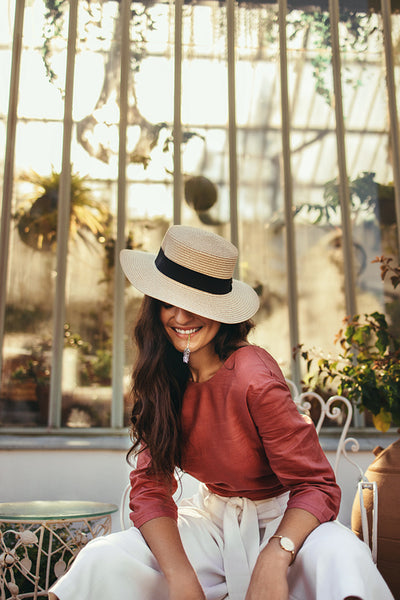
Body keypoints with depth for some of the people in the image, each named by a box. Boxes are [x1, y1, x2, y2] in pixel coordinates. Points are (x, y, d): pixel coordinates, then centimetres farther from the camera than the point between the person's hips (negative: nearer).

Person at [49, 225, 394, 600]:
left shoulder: (254, 378, -24)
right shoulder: (160, 381, -7)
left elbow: (315, 485, -21)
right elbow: (150, 486, -10)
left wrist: (274, 557, -41)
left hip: (282, 520, -4)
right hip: (212, 515, 4)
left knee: (340, 558, -37)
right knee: (104, 559, -20)